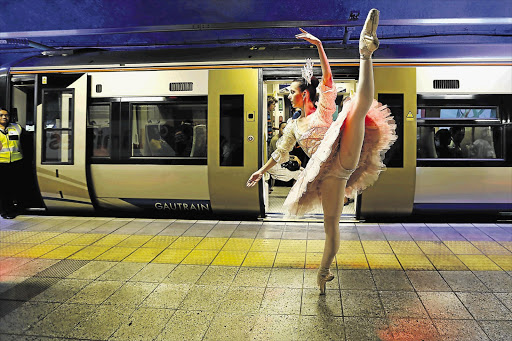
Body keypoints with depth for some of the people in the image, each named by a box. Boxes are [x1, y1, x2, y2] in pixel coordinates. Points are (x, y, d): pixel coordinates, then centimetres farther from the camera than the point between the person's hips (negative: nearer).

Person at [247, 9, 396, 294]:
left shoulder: (324, 108, 14)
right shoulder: (294, 126, 25)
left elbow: (328, 78, -1)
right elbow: (281, 152, 34)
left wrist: (319, 45, -11)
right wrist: (262, 171, 39)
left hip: (344, 158, -3)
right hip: (327, 174, 3)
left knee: (361, 105, -24)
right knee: (331, 224, 0)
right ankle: (324, 273, 8)